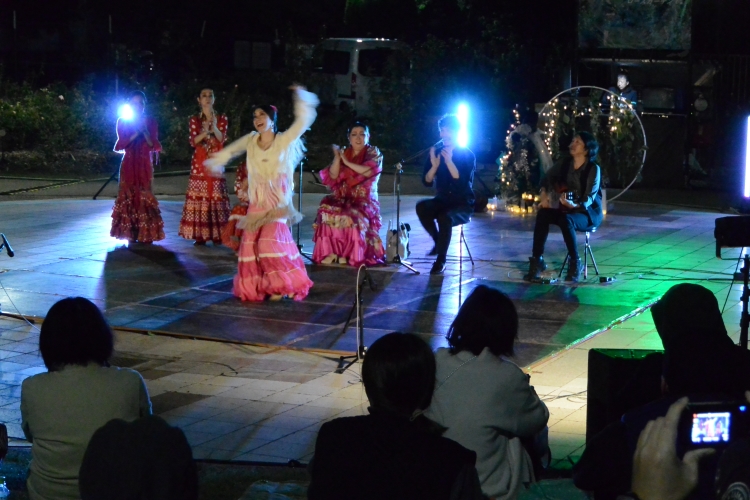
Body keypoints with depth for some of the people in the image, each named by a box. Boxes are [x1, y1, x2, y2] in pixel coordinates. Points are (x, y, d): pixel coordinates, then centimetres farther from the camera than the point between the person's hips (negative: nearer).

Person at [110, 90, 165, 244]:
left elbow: (156, 147, -1)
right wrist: (135, 134, -17)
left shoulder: (150, 122, 7)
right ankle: (131, 234, 1)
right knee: (128, 196, -3)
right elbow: (119, 145, -6)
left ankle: (146, 234, -4)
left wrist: (145, 132, -17)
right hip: (128, 165, 0)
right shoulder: (122, 122, 6)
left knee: (144, 198, -7)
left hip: (145, 165, 0)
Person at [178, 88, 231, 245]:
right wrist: (205, 132, -21)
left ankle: (217, 234, -2)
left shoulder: (221, 119, 8)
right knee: (199, 197, -6)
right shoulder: (194, 120, 8)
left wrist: (214, 127, -24)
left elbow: (222, 139, -5)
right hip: (199, 163, 0)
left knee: (216, 197, -5)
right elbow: (193, 141, -3)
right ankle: (199, 235, -3)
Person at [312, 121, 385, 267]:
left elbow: (368, 171, -17)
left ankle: (352, 254, -24)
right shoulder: (344, 152, 13)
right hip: (344, 197, 4)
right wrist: (337, 157, -8)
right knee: (327, 210, -26)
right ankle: (331, 252, -24)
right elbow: (333, 176, 5)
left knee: (353, 216, -36)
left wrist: (347, 162, -13)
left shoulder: (373, 153, 2)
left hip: (365, 199, -4)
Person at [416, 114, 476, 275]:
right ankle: (438, 241, -7)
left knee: (444, 217, -35)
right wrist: (434, 165, -23)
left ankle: (441, 260, -20)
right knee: (421, 207, -28)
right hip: (442, 201, 4)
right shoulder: (436, 152, 0)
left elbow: (465, 183, -22)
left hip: (463, 204, -4)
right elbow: (427, 182, -4)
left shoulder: (468, 155, -9)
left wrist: (449, 162, -31)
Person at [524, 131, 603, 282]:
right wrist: (544, 194, -1)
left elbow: (590, 197, -24)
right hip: (566, 208, 6)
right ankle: (537, 260, -17)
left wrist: (575, 205, -43)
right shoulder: (565, 164, 1)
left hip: (590, 212, -6)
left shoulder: (593, 169, -16)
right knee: (542, 214, -21)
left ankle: (575, 263, -20)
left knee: (566, 220, -36)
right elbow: (547, 177, 16)